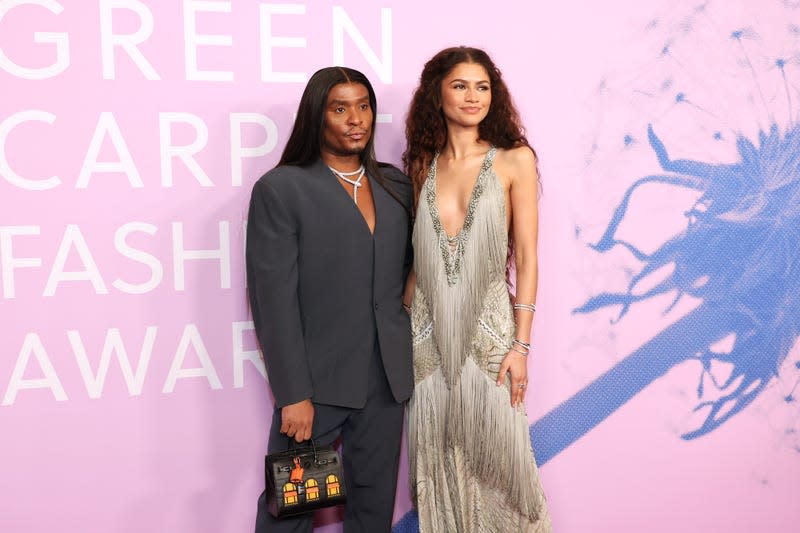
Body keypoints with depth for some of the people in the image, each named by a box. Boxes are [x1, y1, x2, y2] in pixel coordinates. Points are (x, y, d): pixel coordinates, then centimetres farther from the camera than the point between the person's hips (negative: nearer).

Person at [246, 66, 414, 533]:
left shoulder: (396, 185, 9)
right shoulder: (280, 189, -7)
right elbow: (274, 301, -11)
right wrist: (293, 393, -14)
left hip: (387, 380, 5)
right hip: (319, 381, -4)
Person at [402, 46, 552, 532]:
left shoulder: (514, 159, -3)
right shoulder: (423, 165, 7)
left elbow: (526, 256, -5)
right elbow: (416, 257, 10)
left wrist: (521, 345, -9)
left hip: (488, 328, -3)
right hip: (429, 332, 3)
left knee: (494, 455, 4)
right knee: (438, 460, 11)